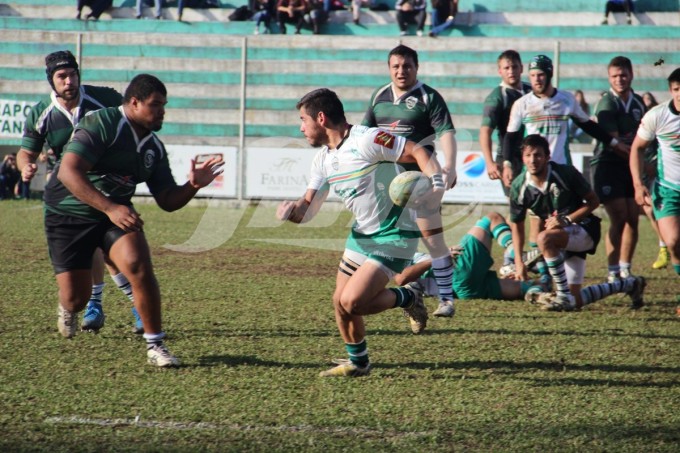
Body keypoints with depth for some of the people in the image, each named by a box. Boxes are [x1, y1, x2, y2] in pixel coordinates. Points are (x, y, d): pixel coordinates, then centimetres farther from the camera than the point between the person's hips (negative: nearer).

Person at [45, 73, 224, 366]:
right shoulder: (101, 124, -19)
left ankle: (155, 346, -11)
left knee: (139, 265, -23)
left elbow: (168, 201, 7)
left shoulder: (154, 147, 3)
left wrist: (192, 185, -15)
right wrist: (110, 208, -36)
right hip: (69, 214, -5)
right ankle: (67, 309, 35)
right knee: (75, 298, -7)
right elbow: (69, 171, -30)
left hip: (117, 213, 5)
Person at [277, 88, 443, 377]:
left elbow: (417, 152, -19)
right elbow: (308, 208, 7)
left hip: (394, 236, -9)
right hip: (362, 234, 9)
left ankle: (407, 298, 7)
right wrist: (293, 211, -17)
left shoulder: (366, 140, -20)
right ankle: (358, 363, 31)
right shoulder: (323, 160, 7)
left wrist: (436, 184, -35)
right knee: (340, 302, 10)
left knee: (352, 302, -18)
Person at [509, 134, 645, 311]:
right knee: (576, 302, 4)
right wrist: (518, 261, -6)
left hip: (584, 229, -6)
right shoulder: (519, 187, -8)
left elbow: (593, 201, -9)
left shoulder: (566, 174, -18)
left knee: (544, 238, -36)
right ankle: (630, 284, 27)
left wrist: (566, 220, -23)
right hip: (562, 238, 6)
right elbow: (517, 225, 3)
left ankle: (564, 297, -27)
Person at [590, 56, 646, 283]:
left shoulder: (638, 102, 11)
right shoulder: (607, 103, -11)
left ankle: (625, 271, 10)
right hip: (607, 165, -6)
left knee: (633, 219, 2)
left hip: (630, 167, 6)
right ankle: (613, 273, -7)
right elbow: (612, 141, -18)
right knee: (619, 219, -12)